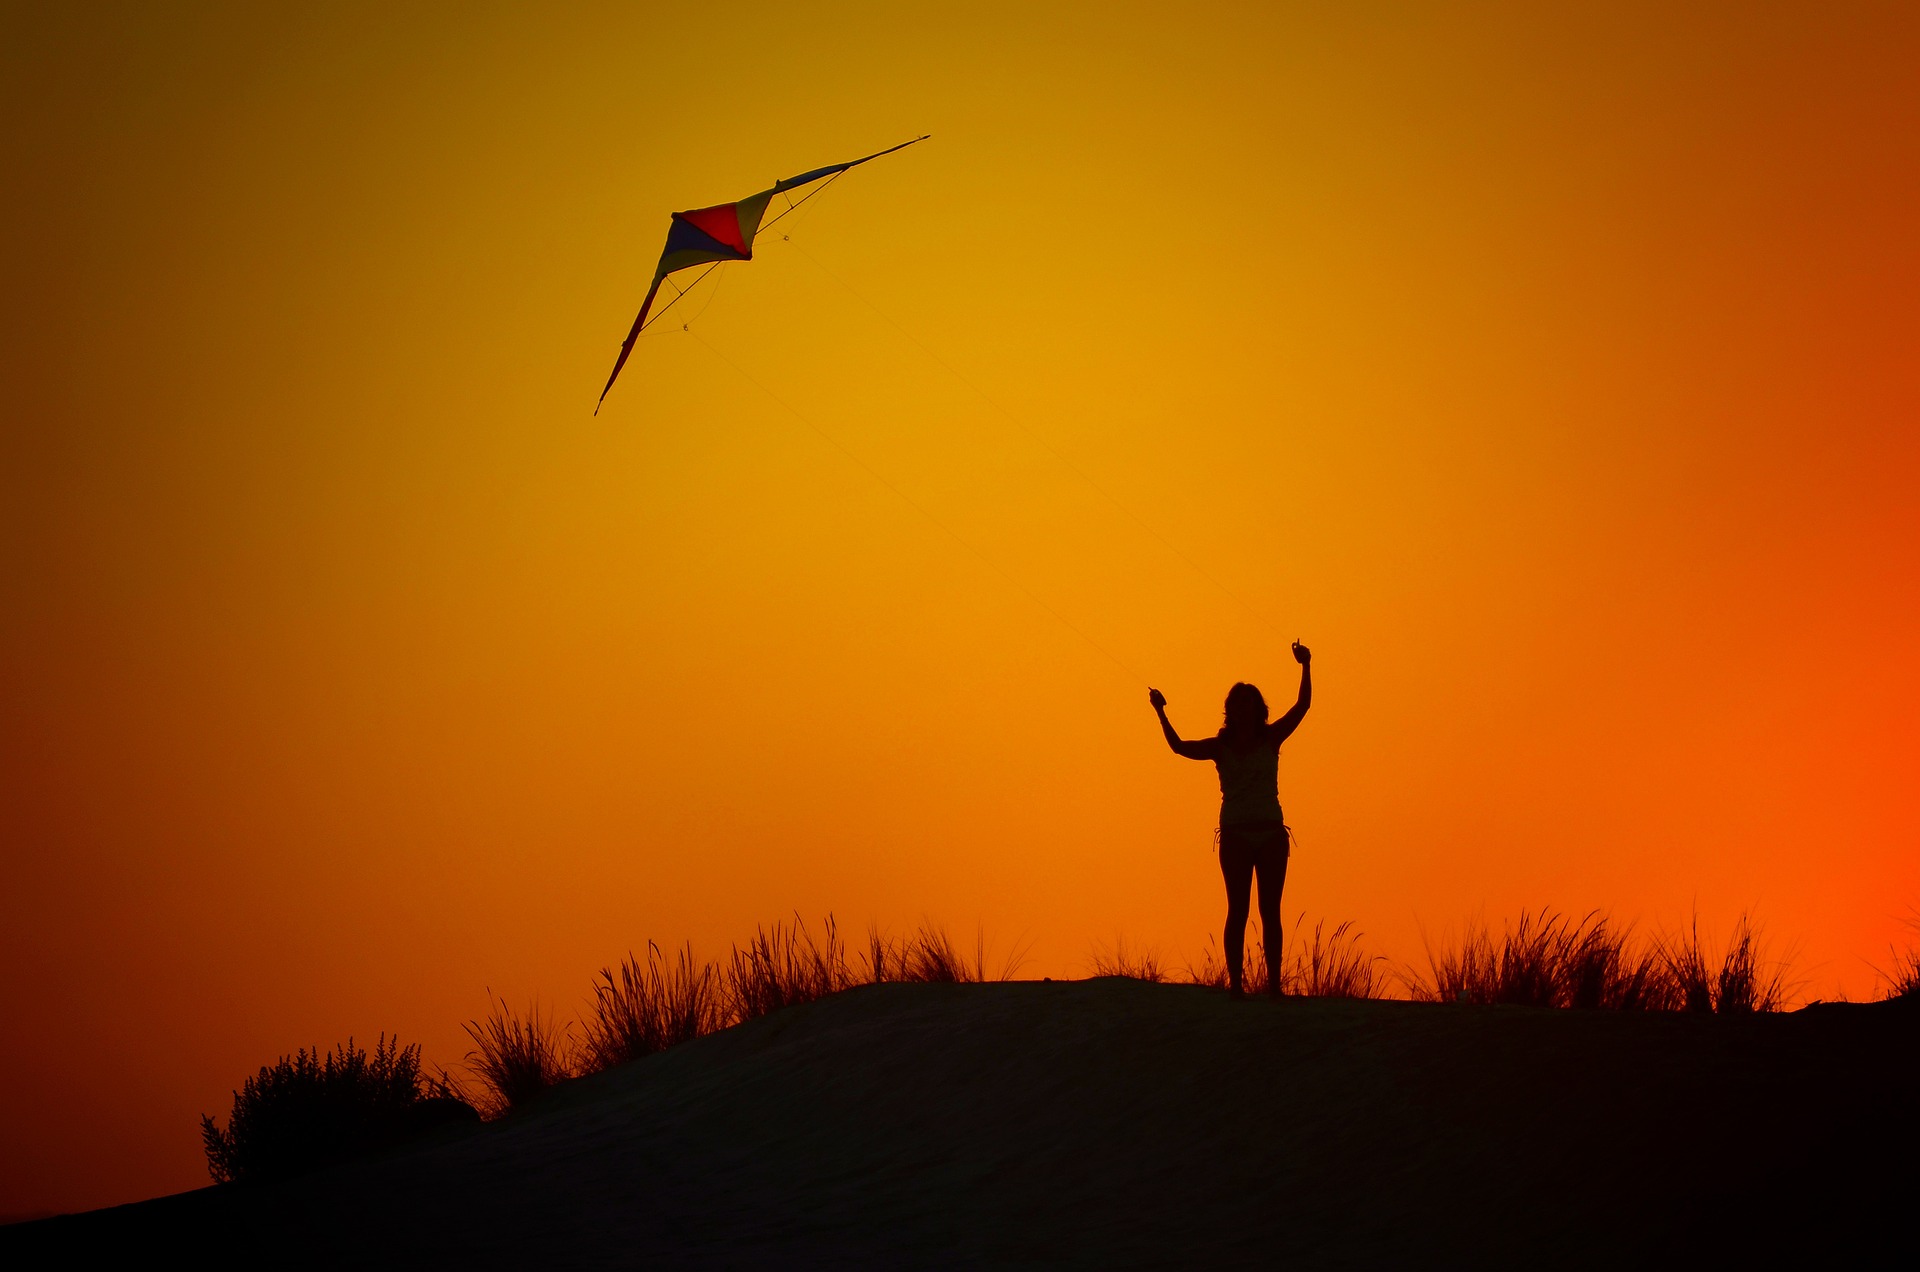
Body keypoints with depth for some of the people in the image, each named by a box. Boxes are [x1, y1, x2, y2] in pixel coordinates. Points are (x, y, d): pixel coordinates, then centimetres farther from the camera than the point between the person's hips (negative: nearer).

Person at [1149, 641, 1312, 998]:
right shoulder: (1220, 747, 6)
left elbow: (1302, 706, -1)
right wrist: (1161, 714, -13)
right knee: (1238, 910, -4)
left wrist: (1306, 668, -10)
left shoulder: (1271, 739, 7)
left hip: (1271, 833, 1)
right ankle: (1235, 982, -5)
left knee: (1270, 911, 1)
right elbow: (1180, 747, -5)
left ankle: (1274, 983, 0)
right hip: (1236, 834, -1)